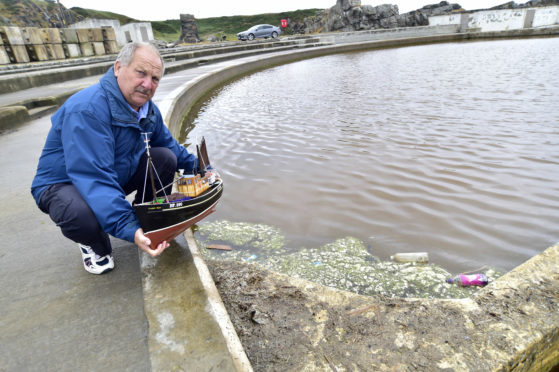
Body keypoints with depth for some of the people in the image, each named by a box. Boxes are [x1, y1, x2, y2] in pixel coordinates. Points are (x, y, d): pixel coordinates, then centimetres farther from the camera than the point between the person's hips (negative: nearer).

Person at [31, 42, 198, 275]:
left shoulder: (148, 109, -4)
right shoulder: (87, 109, -32)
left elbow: (168, 143, 14)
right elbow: (94, 178, -40)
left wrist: (196, 168, 4)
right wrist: (129, 230, -47)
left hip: (119, 175, 7)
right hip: (66, 183, -7)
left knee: (166, 158, -9)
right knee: (81, 215, -40)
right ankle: (93, 244, 0)